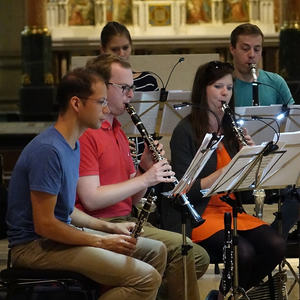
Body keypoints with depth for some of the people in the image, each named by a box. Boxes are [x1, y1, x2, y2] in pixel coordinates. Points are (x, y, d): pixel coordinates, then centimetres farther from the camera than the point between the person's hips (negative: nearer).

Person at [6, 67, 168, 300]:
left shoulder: (72, 145, 12)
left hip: (60, 234, 11)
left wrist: (109, 228, 8)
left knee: (156, 251, 13)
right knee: (147, 278, -22)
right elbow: (44, 224, -21)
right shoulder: (47, 150, -20)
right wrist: (102, 242, -15)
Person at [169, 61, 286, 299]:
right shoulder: (186, 131, -6)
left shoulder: (231, 128, 13)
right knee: (243, 252, -31)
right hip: (199, 214, -6)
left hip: (231, 209, 6)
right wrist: (225, 171, -24)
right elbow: (185, 191, -13)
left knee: (276, 245, -20)